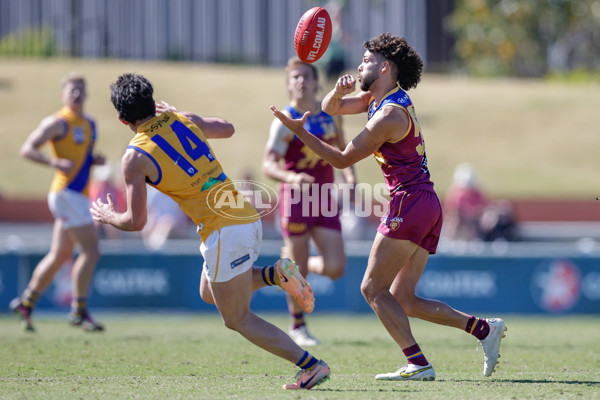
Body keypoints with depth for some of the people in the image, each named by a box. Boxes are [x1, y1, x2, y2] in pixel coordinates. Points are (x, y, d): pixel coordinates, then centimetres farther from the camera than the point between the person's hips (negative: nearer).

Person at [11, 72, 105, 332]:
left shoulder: (90, 124, 16)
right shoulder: (57, 123, -8)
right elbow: (27, 149, -12)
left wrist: (96, 160, 6)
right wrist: (55, 162, -26)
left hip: (80, 195, 9)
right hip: (66, 192, -9)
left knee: (59, 256, 13)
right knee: (91, 250, -13)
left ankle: (26, 303, 23)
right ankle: (79, 311, -9)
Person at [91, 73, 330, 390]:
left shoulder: (135, 158, -7)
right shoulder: (185, 121, 10)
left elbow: (136, 222, -5)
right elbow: (226, 129, 31)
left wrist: (108, 217, 17)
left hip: (224, 232, -7)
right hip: (249, 218, 7)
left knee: (238, 320, 6)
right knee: (209, 293, 28)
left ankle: (313, 366, -3)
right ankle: (276, 275, 7)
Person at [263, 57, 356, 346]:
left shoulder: (331, 115, 5)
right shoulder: (285, 122, -10)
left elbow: (341, 148, 22)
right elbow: (268, 164, -17)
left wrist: (349, 174, 5)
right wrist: (291, 177, -36)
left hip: (325, 200, 4)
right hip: (295, 199, -4)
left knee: (335, 268, -6)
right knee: (298, 269, 0)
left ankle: (296, 264, 26)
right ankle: (298, 327, 20)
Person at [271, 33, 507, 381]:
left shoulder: (389, 116, -13)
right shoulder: (379, 98, 16)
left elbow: (342, 159, -9)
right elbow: (332, 108, 23)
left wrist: (299, 131, -8)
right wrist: (340, 90, 1)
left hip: (410, 202, -10)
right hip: (429, 205, 10)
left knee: (373, 288, -7)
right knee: (402, 299, 9)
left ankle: (418, 364, -16)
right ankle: (485, 328, -1)